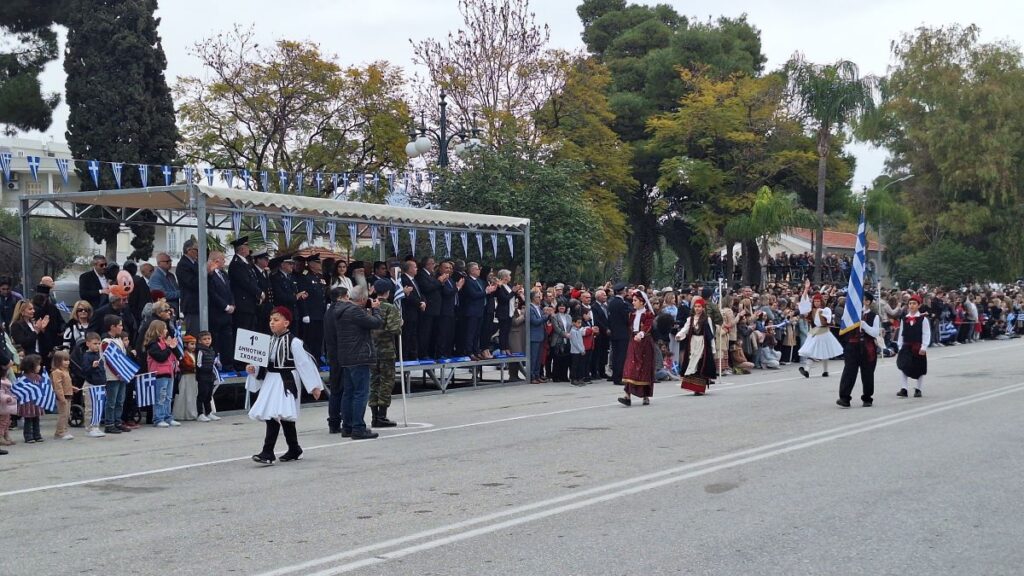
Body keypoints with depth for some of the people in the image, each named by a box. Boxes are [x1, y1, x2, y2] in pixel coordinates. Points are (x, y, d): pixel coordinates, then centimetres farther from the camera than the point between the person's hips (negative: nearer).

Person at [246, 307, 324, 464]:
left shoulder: (294, 342, -11)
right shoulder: (269, 341, 9)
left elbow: (305, 364, -10)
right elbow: (263, 363, 17)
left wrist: (314, 386, -10)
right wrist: (253, 369, -3)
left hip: (286, 382, -7)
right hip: (270, 381, 7)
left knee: (274, 415, -14)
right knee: (285, 418, 15)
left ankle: (268, 452, -13)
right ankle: (294, 450, 26)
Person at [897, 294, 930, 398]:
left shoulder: (923, 319, -5)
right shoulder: (904, 319, 6)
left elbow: (926, 334, -7)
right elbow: (901, 334, 10)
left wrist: (923, 347, -13)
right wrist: (900, 347, 7)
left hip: (918, 347, -2)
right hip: (906, 347, 3)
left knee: (919, 369, 8)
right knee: (903, 367, -10)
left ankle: (918, 389, 20)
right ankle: (903, 389, -10)